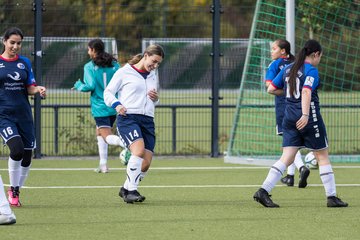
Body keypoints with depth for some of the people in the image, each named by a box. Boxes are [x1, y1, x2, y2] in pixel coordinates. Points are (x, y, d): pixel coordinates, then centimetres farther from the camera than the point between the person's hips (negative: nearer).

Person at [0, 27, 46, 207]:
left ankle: (16, 191, 23)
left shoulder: (24, 62, 9)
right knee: (17, 149, -24)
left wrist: (38, 90, -10)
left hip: (24, 114, 4)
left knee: (26, 157, 3)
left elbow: (30, 88, 11)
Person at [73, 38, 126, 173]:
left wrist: (78, 86, 6)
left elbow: (90, 86, -13)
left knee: (107, 136, -11)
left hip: (99, 107, -6)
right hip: (114, 106, 6)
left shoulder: (89, 67, -6)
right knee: (99, 132, 23)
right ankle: (103, 164, 19)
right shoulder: (114, 65, 7)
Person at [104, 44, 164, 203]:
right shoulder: (124, 72, 2)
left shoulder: (153, 75, 21)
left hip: (147, 120, 6)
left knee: (146, 163, -4)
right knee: (139, 150, -29)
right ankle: (131, 191, -25)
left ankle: (126, 189, 19)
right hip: (128, 117, -6)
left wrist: (156, 99, 8)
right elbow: (108, 93, 4)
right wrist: (117, 105, -15)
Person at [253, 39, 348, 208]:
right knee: (322, 156, 6)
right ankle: (331, 197, 9)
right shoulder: (311, 71, -9)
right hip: (310, 120, -6)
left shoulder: (288, 69, 12)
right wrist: (305, 115, -35)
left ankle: (263, 191, -12)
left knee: (286, 158, 3)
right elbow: (306, 92, -25)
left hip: (290, 118, 6)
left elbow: (271, 89, 14)